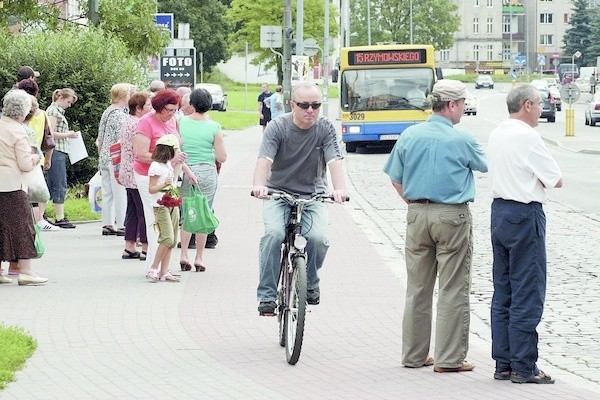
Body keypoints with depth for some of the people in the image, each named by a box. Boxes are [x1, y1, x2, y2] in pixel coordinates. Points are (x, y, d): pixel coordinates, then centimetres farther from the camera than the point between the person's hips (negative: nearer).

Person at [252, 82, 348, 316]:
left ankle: (310, 283, 8)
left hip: (313, 196, 1)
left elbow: (334, 161, -17)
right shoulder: (277, 127, -8)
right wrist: (259, 185, -42)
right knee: (274, 233, -27)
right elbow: (265, 159, -21)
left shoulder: (325, 129, -5)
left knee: (318, 237, -23)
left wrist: (339, 189, -37)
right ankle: (266, 295, -19)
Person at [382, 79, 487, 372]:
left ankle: (414, 355, 17)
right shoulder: (461, 140, -10)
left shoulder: (409, 136, 2)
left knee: (417, 288, 12)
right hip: (452, 216, -5)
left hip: (417, 214, 5)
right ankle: (449, 359, 0)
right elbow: (484, 165, 8)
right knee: (453, 290, 0)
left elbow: (395, 179, 8)